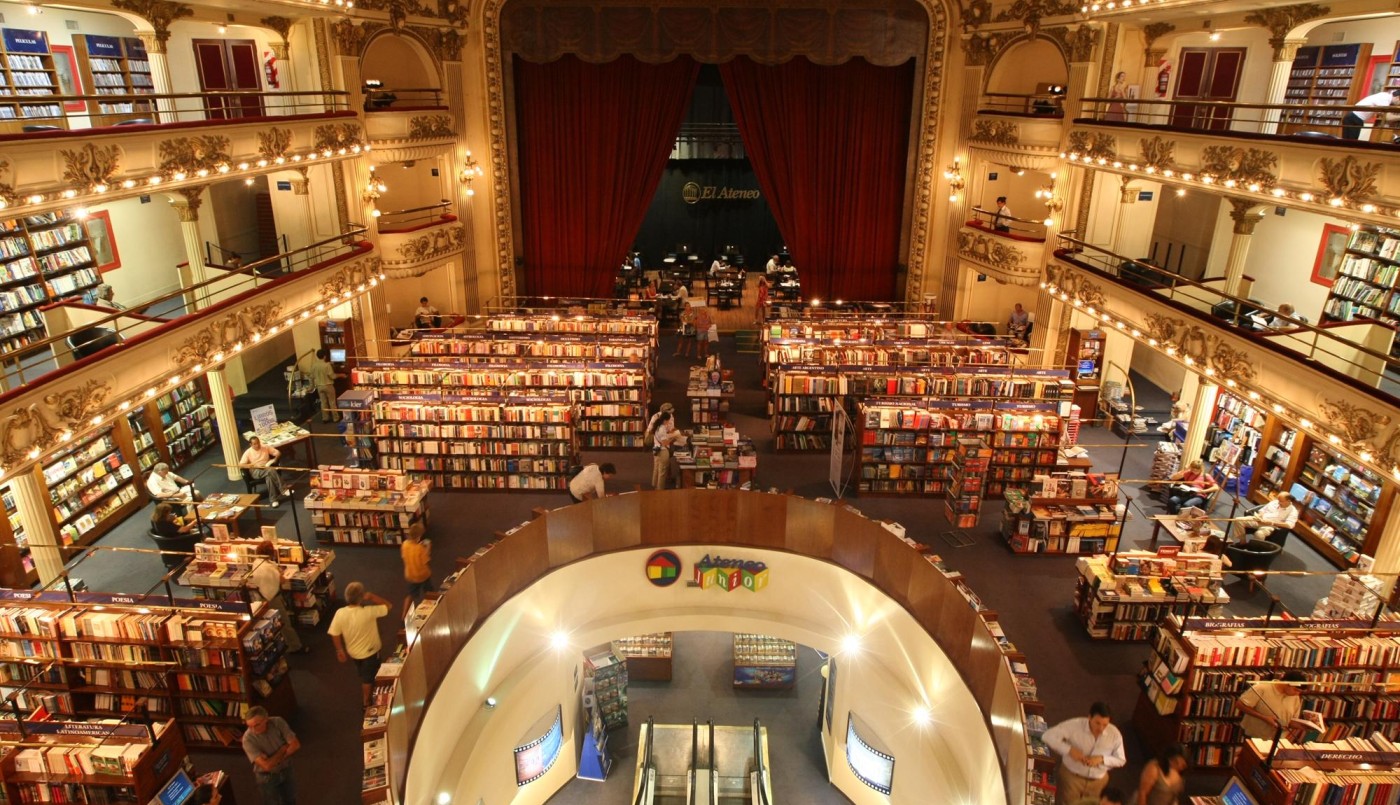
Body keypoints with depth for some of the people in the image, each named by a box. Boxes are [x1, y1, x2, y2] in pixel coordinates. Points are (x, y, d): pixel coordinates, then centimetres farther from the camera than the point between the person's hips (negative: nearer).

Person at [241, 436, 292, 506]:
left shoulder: (265, 448, 7)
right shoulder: (248, 452, 1)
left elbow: (278, 452, 8)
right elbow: (241, 464, -8)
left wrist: (274, 459, -13)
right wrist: (253, 465, -21)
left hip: (267, 468, 3)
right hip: (256, 471, -3)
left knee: (269, 476, -38)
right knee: (271, 471, -37)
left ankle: (274, 499, -39)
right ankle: (283, 489, -41)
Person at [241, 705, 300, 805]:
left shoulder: (278, 722, -20)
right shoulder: (248, 739, -30)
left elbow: (296, 745, -17)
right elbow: (267, 765, -31)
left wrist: (276, 759, -25)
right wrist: (283, 749, -20)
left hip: (286, 771, 3)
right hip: (267, 778, -3)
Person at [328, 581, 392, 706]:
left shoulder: (340, 613, -23)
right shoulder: (368, 612, -34)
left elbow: (334, 634, -12)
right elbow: (387, 606, -19)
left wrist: (340, 650, 3)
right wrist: (371, 597, -22)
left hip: (353, 652, 5)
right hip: (370, 651, -5)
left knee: (362, 674, 33)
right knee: (368, 677, 18)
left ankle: (364, 694, 57)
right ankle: (366, 703, 34)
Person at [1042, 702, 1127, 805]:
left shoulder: (1115, 734, -15)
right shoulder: (1075, 725, -24)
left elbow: (1121, 760, -4)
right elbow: (1048, 736, -25)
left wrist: (1101, 759, -23)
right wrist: (1069, 750, -36)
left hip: (1097, 781, 3)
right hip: (1071, 776, -3)